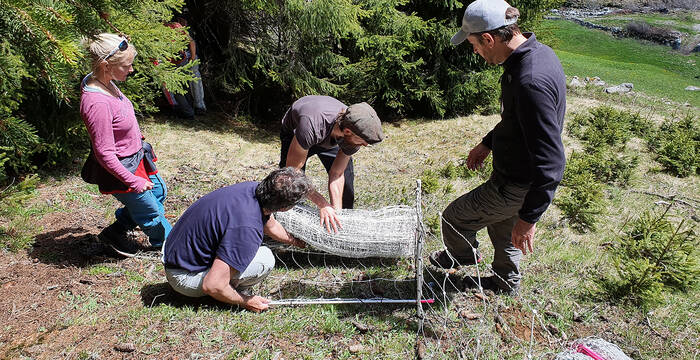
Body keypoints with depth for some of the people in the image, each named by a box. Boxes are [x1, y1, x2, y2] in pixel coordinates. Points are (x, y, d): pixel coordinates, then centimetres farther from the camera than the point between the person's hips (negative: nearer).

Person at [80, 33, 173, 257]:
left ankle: (115, 232, 38)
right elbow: (105, 154, -28)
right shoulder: (97, 103, -34)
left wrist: (138, 141, 22)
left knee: (158, 191, 26)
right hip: (121, 169, -9)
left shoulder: (104, 82, -6)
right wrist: (134, 182, -20)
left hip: (135, 156, 9)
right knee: (150, 210, 12)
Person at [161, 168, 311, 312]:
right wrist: (245, 302, -12)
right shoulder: (247, 228, -35)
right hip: (185, 277, -9)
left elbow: (271, 226, 16)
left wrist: (296, 242, 34)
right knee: (265, 258, -20)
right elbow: (212, 286, -31)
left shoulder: (254, 188, -8)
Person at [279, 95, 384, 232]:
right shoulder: (312, 125, -49)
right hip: (294, 133, -3)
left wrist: (336, 211, -33)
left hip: (331, 139, 3)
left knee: (346, 181, -6)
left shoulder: (353, 136, -33)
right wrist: (322, 204, -44)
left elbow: (336, 174, -25)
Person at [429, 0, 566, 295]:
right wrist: (487, 143, 21)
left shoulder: (530, 82, -35)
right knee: (502, 226, 30)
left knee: (454, 218, 9)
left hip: (516, 187, -10)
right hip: (513, 174, 10)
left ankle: (463, 256, 43)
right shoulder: (537, 52, -2)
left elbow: (551, 162, -33)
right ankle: (507, 282, 55)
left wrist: (528, 218, -27)